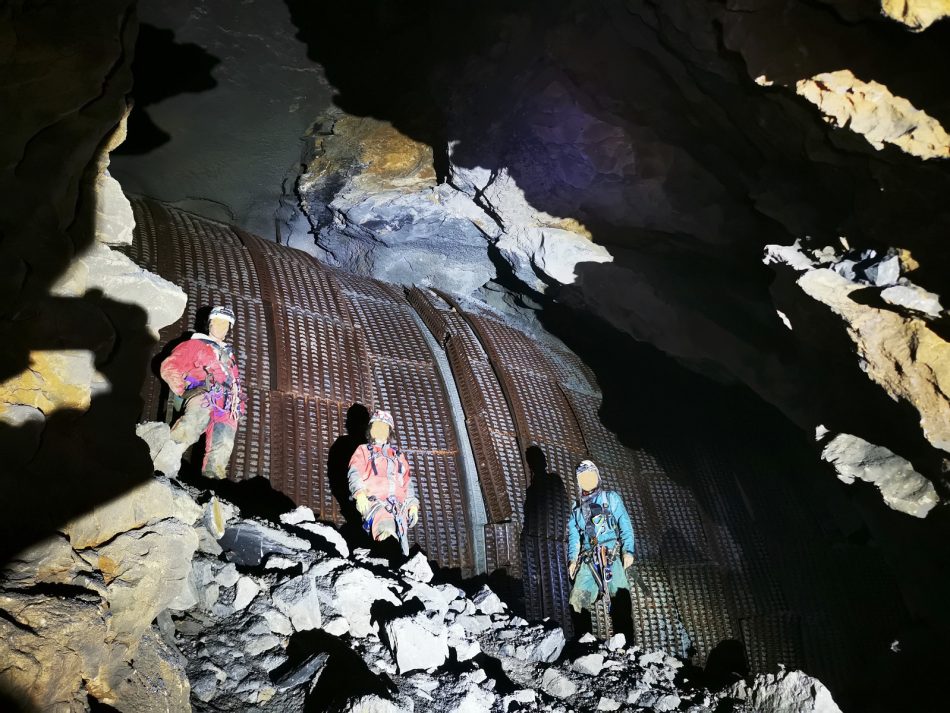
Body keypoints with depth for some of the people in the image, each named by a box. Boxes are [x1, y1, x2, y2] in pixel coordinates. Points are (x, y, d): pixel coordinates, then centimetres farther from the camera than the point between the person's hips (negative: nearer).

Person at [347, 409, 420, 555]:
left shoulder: (398, 455, 34)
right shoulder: (363, 450, 25)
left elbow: (408, 482, 25)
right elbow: (354, 473, 7)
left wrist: (413, 504, 8)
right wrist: (360, 493, -14)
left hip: (398, 503, 4)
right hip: (372, 500, -4)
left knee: (401, 535, -24)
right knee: (385, 526, -37)